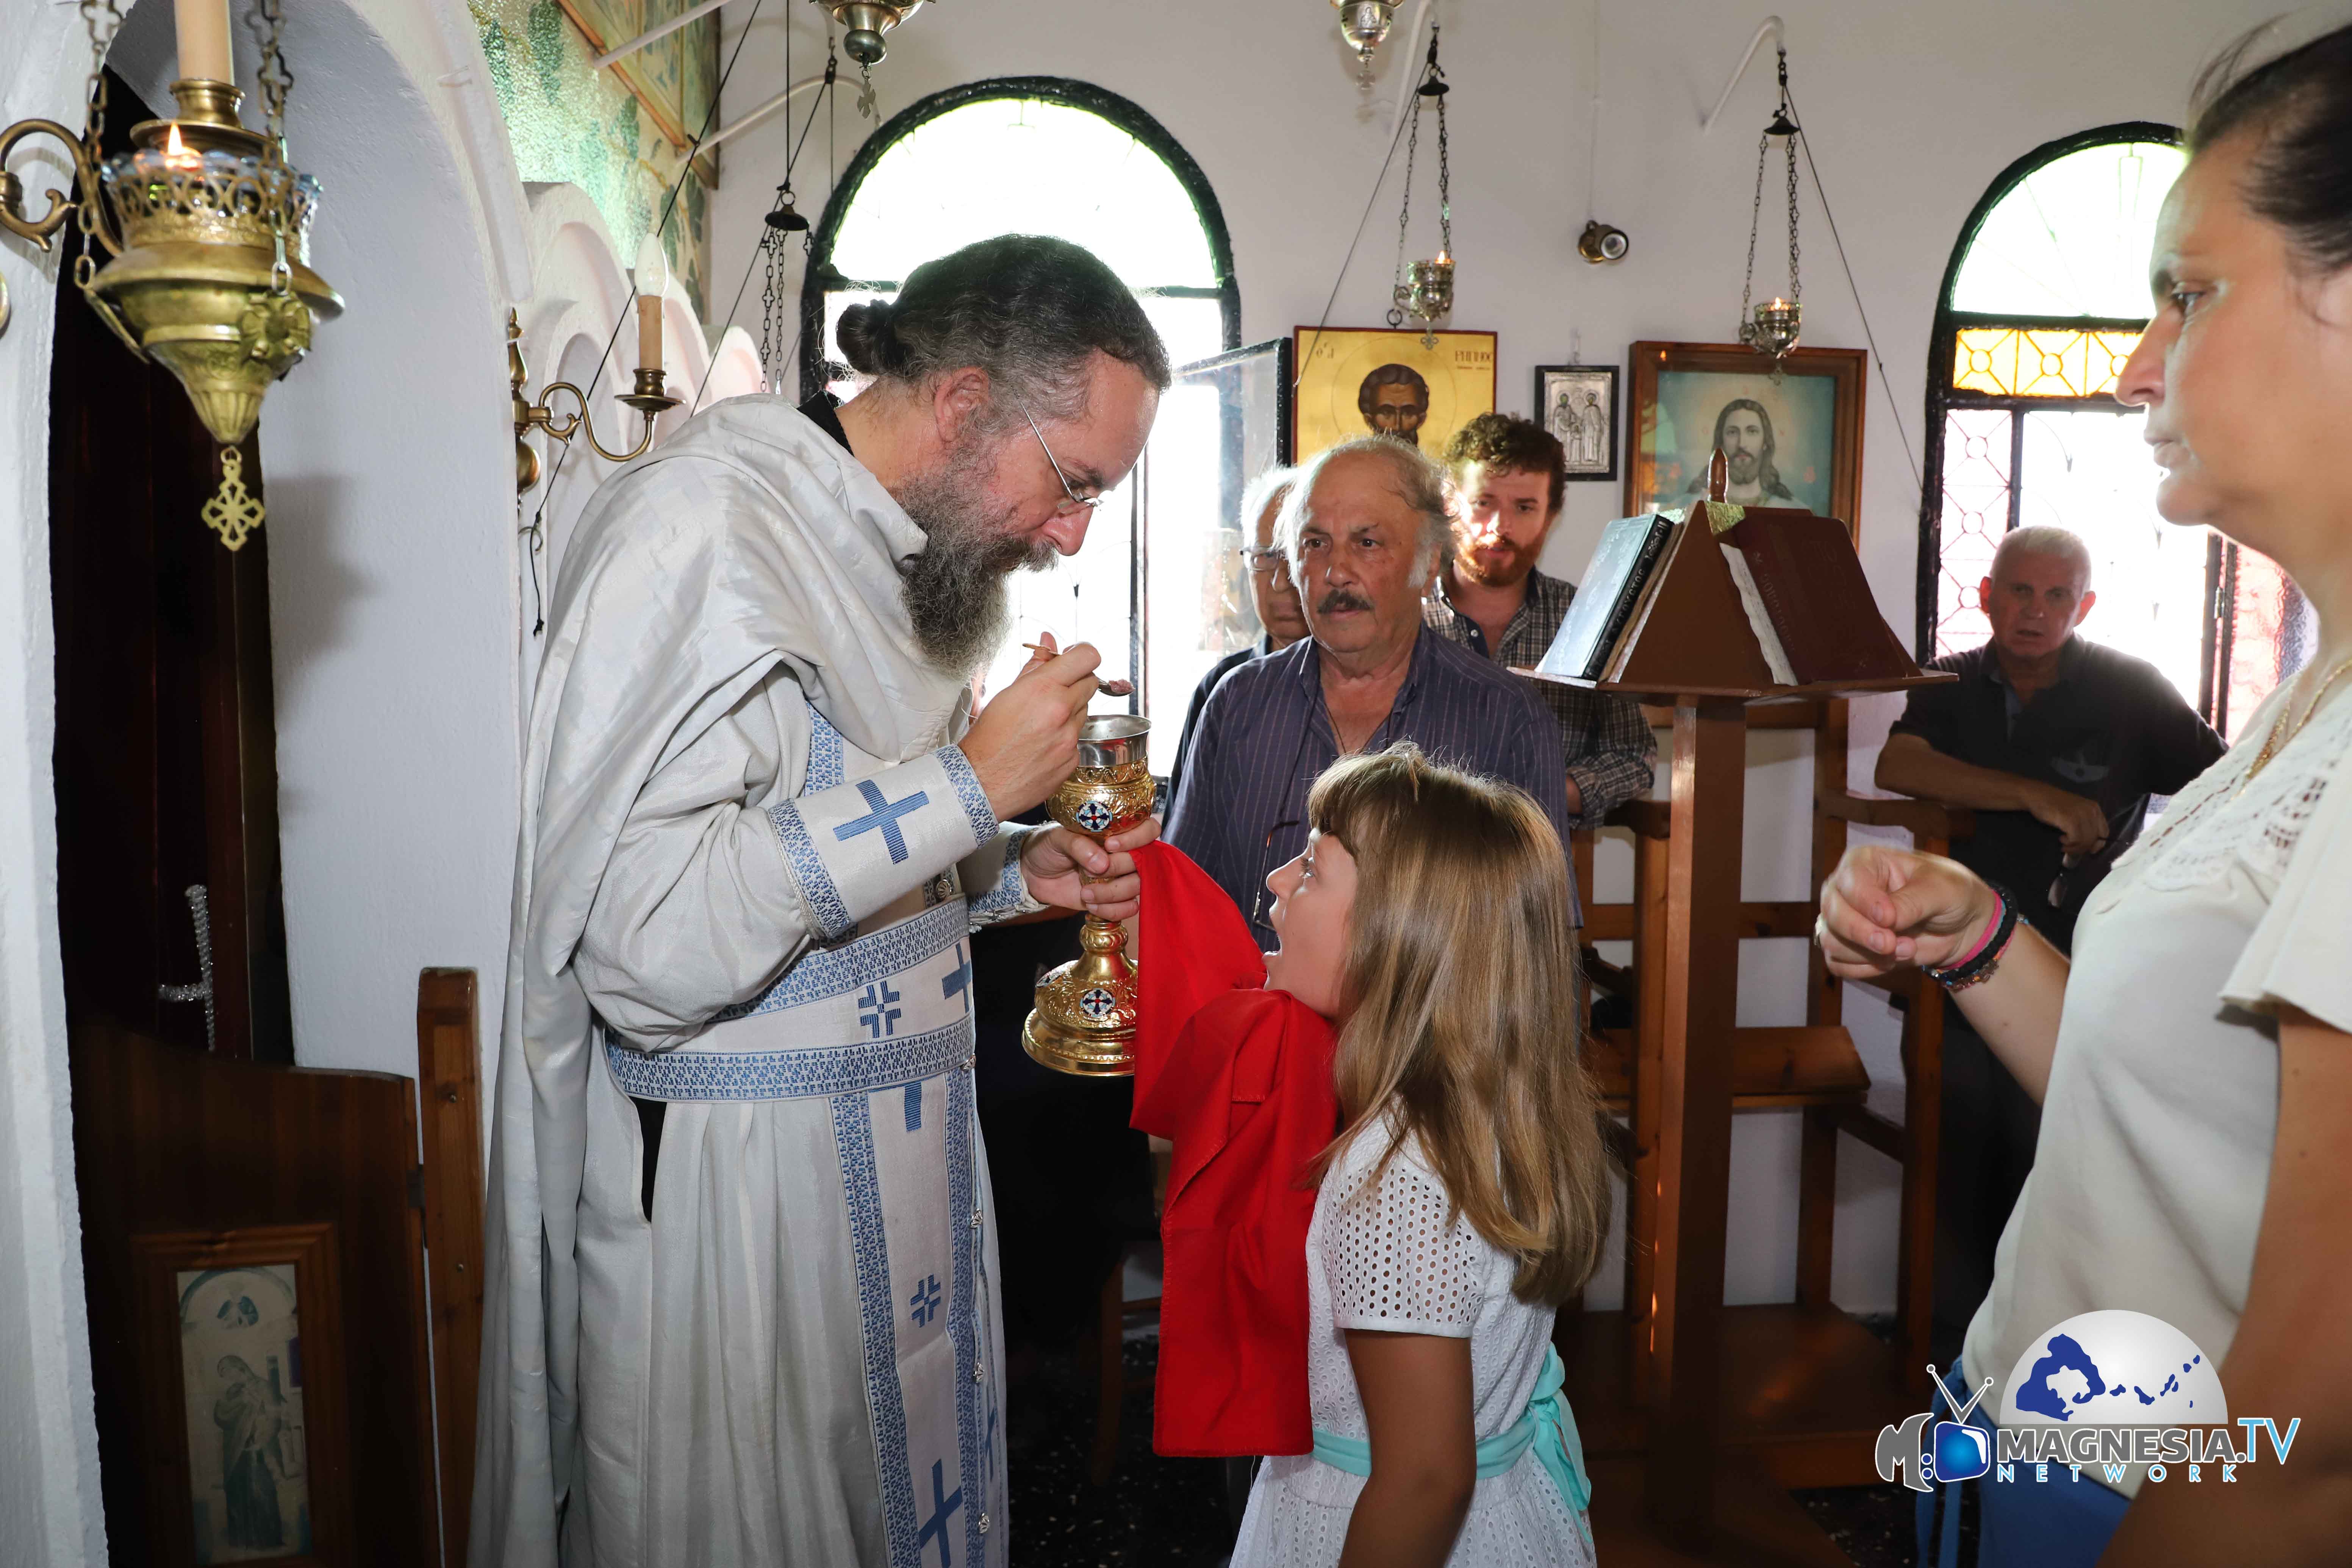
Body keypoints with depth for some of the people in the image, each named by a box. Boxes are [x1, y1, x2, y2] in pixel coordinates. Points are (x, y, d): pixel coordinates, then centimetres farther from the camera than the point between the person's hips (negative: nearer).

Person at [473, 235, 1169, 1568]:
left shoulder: (908, 557, 11)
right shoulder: (702, 522, -18)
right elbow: (647, 938, -28)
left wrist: (1017, 872, 3)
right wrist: (968, 787, -23)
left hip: (895, 1165, 8)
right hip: (725, 1198, -8)